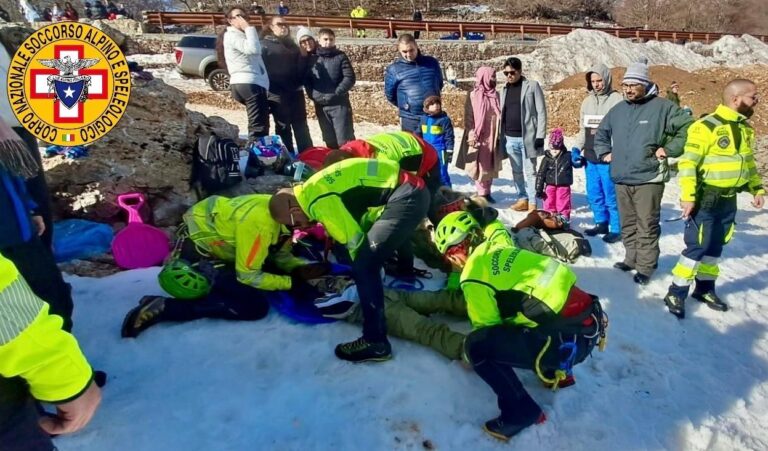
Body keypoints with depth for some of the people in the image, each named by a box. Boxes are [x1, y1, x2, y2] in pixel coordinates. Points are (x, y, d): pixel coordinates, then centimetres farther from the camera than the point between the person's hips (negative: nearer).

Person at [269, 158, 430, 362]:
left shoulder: (318, 201, -14)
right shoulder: (317, 187, 15)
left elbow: (353, 238, -8)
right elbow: (352, 222, 22)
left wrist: (360, 264, 9)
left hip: (407, 197, -10)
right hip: (412, 190, 10)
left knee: (364, 267, -10)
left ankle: (375, 341, -1)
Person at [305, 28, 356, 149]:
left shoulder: (341, 57, 2)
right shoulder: (312, 59, 9)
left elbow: (349, 78, -6)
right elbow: (307, 81, 9)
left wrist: (335, 94, -15)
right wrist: (314, 95, -8)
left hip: (339, 104, -3)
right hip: (320, 106, 3)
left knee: (345, 140, -3)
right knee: (330, 141, 10)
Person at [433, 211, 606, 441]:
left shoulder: (474, 275, -9)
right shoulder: (499, 250, 15)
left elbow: (487, 327, -1)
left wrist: (470, 355, 17)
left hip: (568, 339, -9)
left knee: (477, 345, -10)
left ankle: (522, 411, 3)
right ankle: (556, 373, 31)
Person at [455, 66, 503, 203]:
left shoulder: (496, 95, 11)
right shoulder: (473, 96, -2)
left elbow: (500, 116, 15)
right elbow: (468, 117, -6)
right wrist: (472, 136, -15)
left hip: (493, 137, 5)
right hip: (478, 137, -4)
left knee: (491, 165, 7)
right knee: (480, 165, -2)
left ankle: (487, 192, 16)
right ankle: (482, 193, 8)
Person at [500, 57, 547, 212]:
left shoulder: (532, 86, -3)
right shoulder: (505, 89, 13)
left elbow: (541, 112, -6)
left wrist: (540, 136, -12)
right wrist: (500, 135, 10)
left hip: (527, 137, -5)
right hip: (510, 138, 5)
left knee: (530, 171, -2)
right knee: (517, 171, 11)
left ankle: (532, 203, 3)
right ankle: (523, 198, 21)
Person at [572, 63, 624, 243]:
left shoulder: (617, 100, -8)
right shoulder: (587, 101, 12)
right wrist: (577, 149, 5)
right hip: (590, 157, 7)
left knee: (611, 196, -1)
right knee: (594, 194, 14)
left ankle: (617, 229, 11)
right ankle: (601, 224, 29)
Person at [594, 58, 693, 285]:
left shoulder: (662, 107, -6)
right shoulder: (618, 109, 11)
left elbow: (688, 127, -8)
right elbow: (601, 133, 27)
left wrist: (669, 149, -9)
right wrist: (604, 152, 17)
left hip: (648, 178, -5)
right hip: (621, 178, 6)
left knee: (647, 225, -1)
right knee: (628, 224, 15)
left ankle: (646, 266, 8)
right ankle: (632, 258, 28)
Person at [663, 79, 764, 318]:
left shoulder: (745, 128, 12)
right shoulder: (707, 127, -16)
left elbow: (748, 162, 23)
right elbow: (687, 163, -19)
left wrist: (757, 188, 16)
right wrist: (688, 196, -22)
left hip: (729, 200, 8)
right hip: (706, 199, -8)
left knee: (716, 246, 14)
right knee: (697, 246, -7)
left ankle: (704, 288, 28)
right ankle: (676, 293, 2)